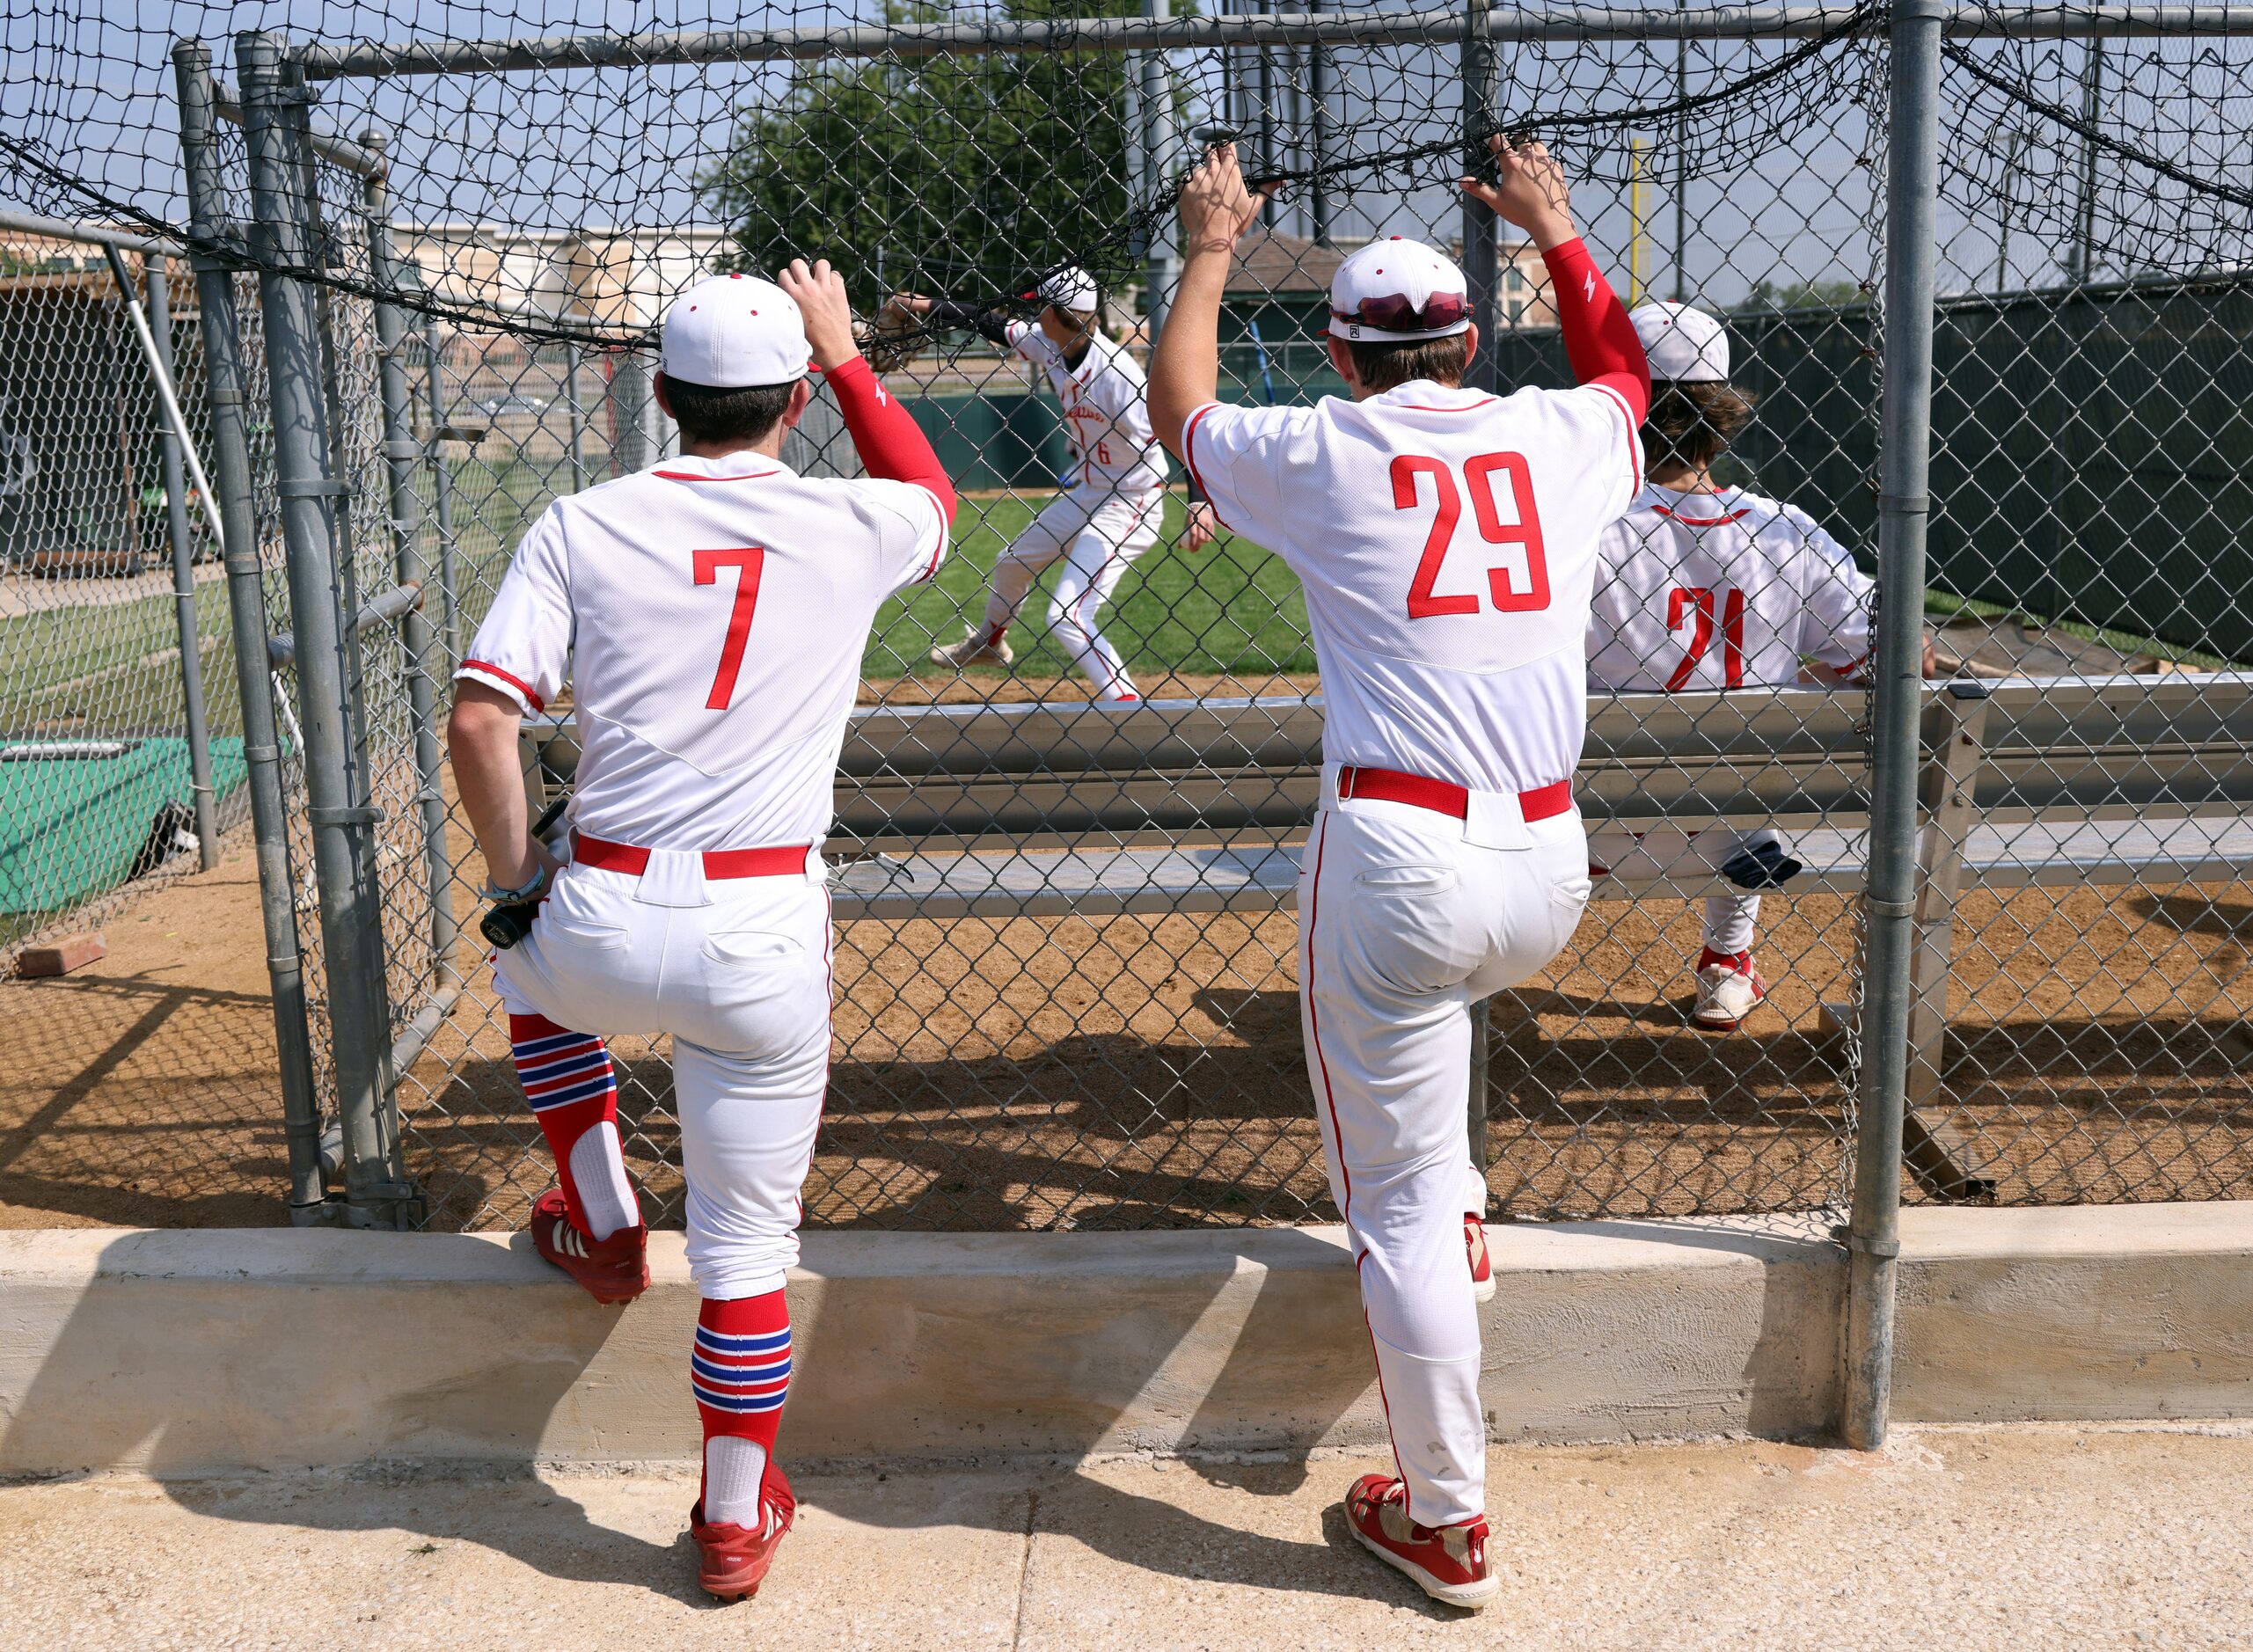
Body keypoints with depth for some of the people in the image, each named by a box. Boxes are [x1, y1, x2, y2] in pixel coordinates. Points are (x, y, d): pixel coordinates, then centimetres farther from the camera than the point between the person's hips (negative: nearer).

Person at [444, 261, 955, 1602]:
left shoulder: (581, 527, 2)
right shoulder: (849, 529, 2)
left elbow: (480, 716, -5)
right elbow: (932, 492, 26)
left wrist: (517, 878, 8)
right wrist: (844, 353, 33)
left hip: (604, 925, 1)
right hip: (765, 940, -1)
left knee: (535, 961, 38)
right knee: (745, 1243, 12)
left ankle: (603, 1223, 39)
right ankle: (738, 1516, 24)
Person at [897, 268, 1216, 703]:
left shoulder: (1114, 372, -28)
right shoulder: (1053, 346, -3)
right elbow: (994, 323, 13)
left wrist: (1201, 504, -46)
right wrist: (925, 306, 17)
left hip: (1128, 504, -10)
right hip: (1082, 491, 10)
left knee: (1067, 618, -20)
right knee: (1012, 564, 29)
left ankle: (1127, 704, -14)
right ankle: (989, 640, 56)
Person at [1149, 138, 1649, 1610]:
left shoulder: (1322, 453, 2)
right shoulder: (1563, 438, 9)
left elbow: (1178, 408, 24)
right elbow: (1623, 367, 36)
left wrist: (1210, 251, 36)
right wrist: (1556, 231, 47)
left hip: (1400, 863, -4)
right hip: (1552, 878, 4)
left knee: (1400, 1202, 6)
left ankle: (1446, 1519, 15)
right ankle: (1454, 1208, 39)